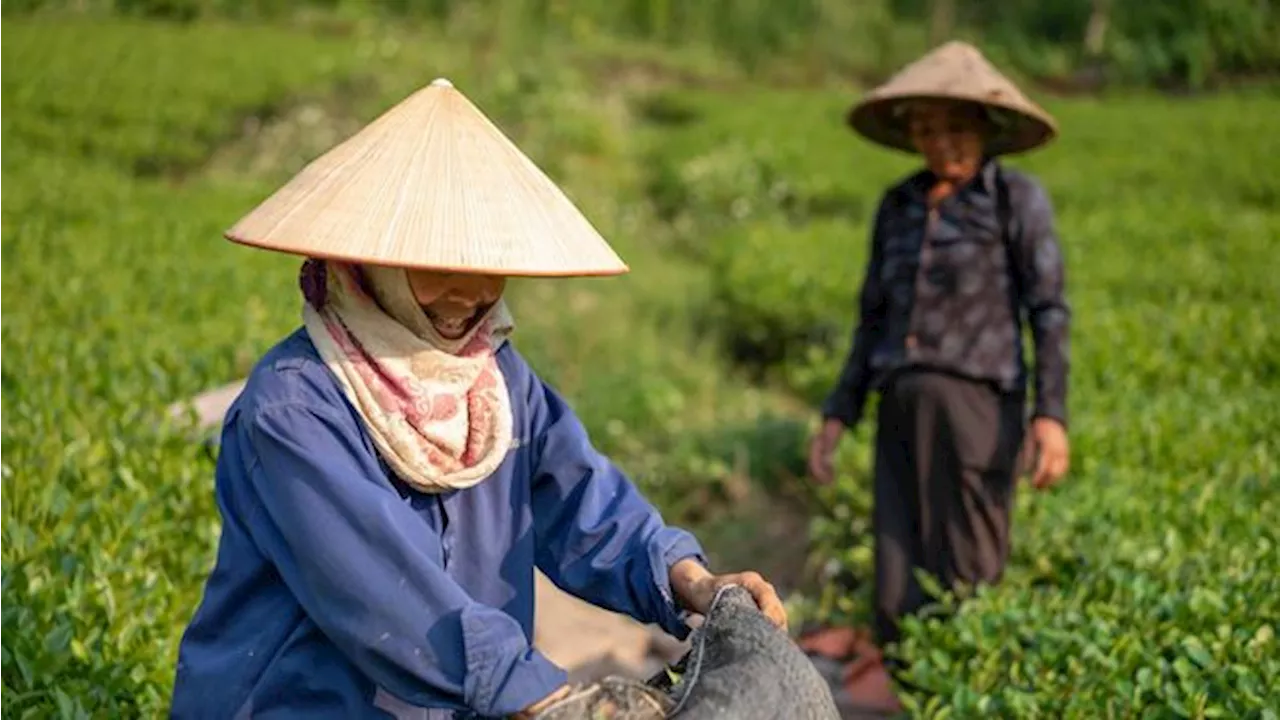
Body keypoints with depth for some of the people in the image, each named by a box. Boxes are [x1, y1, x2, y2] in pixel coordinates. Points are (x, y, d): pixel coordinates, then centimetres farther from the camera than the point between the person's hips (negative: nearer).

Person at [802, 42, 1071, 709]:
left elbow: (1049, 311, -5)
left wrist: (1051, 414, -17)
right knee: (899, 600, 3)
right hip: (902, 413, 5)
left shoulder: (1018, 197, 0)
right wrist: (837, 416, 12)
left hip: (976, 406, -5)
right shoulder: (898, 206, 15)